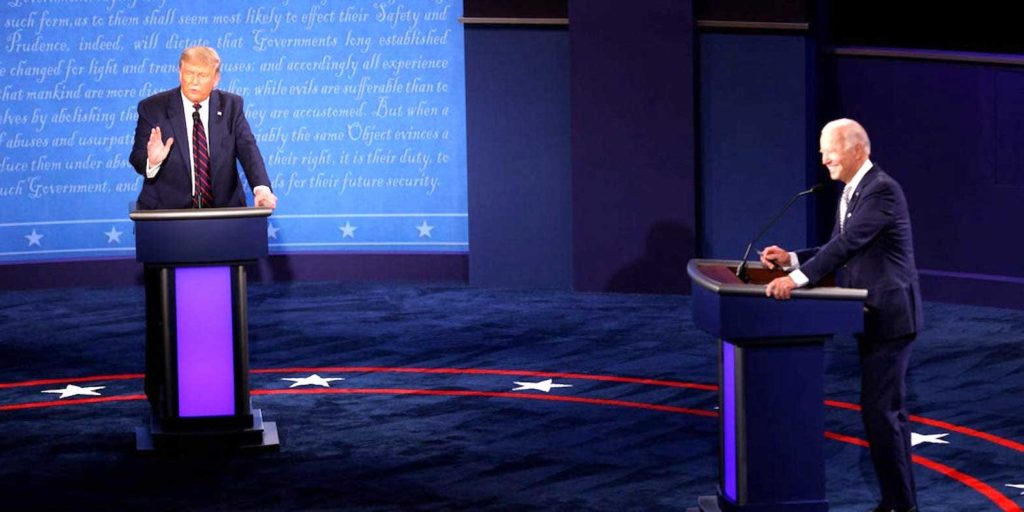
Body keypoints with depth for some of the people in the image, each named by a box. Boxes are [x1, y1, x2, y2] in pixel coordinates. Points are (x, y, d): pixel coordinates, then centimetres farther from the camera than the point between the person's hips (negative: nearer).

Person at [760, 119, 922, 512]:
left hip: (889, 317, -10)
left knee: (879, 409, -10)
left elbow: (848, 244, -28)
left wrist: (798, 278, -34)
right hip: (872, 317, 10)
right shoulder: (851, 192, 13)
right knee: (887, 409, 13)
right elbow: (841, 250, 16)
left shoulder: (882, 190, -18)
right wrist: (792, 259, 2)